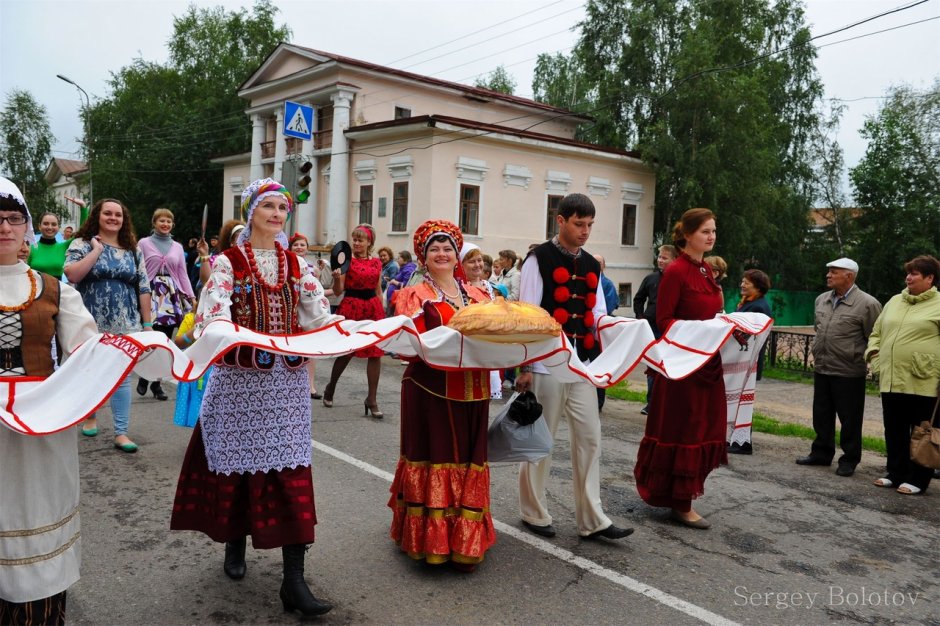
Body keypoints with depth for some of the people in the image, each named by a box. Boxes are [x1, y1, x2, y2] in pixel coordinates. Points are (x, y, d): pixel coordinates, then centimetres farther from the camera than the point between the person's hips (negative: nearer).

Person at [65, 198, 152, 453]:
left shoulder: (133, 250, 8)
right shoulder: (82, 244, 0)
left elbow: (143, 288, 6)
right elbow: (71, 274, -17)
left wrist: (148, 323, 3)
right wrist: (97, 249, -14)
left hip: (125, 326, 1)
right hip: (91, 324, -1)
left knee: (122, 378, 0)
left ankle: (120, 432, 4)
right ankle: (90, 416, 37)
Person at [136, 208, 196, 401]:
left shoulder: (177, 247, 14)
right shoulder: (144, 243, 5)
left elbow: (183, 274, 14)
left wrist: (191, 296, 5)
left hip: (172, 295, 3)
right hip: (152, 293, -3)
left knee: (166, 341, 0)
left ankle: (155, 381, 10)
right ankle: (144, 377, 9)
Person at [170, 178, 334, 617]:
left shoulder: (296, 264, 8)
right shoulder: (228, 262, -2)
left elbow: (319, 316, 3)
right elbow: (214, 313, -16)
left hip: (287, 377, 2)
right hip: (240, 376, -2)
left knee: (291, 469, -2)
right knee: (238, 460, 9)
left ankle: (293, 580, 0)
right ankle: (235, 544, 37)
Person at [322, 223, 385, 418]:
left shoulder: (376, 262, 10)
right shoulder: (347, 260, -2)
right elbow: (338, 291, -5)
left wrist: (382, 312, 12)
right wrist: (336, 277, -25)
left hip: (373, 308, 4)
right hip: (350, 307, -4)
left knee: (375, 353, -1)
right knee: (346, 352, 6)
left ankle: (372, 399, 7)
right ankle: (330, 387, 32)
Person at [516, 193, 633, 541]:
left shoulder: (591, 266, 14)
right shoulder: (539, 259, -5)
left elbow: (597, 314, 16)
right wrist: (526, 366, -13)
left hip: (583, 365, 6)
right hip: (547, 364, -6)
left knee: (589, 439, 6)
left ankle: (591, 519, 15)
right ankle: (534, 513, 21)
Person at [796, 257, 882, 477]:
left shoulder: (867, 304, -12)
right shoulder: (821, 300, 10)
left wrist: (866, 362, -6)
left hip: (849, 373, -7)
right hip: (821, 369, 7)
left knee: (849, 419, 4)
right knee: (821, 415, 15)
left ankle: (849, 459, 17)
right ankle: (821, 453, 28)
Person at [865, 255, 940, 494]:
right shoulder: (894, 302, 16)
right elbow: (876, 332, 24)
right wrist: (873, 352, 9)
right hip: (891, 379, 6)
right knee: (894, 431, 12)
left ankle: (917, 480, 14)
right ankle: (896, 473, 25)